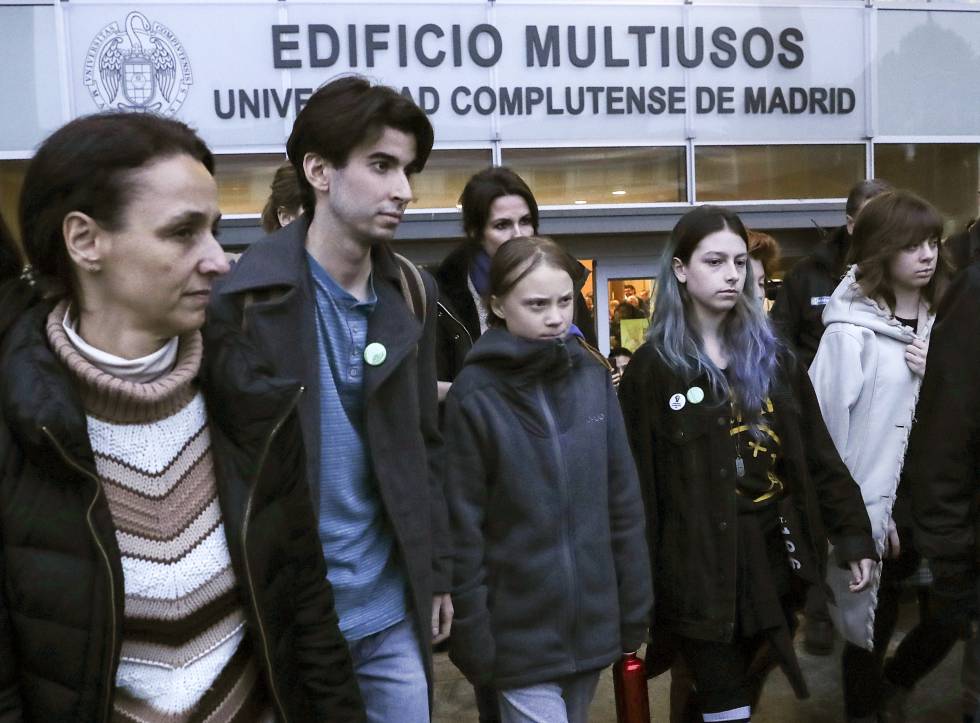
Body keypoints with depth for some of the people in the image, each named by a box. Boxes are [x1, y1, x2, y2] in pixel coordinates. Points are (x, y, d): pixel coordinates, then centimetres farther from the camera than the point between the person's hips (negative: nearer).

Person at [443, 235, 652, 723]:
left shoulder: (592, 376, 0)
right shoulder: (475, 395, -13)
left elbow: (624, 501, 4)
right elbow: (462, 530, -10)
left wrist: (633, 607, 5)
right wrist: (473, 636, -8)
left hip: (593, 620, 4)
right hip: (521, 630, -4)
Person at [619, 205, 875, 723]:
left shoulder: (770, 355, 8)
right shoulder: (651, 368, -6)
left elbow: (817, 457, 9)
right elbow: (637, 486, -6)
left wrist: (853, 535, 3)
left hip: (776, 552, 5)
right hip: (703, 565, -4)